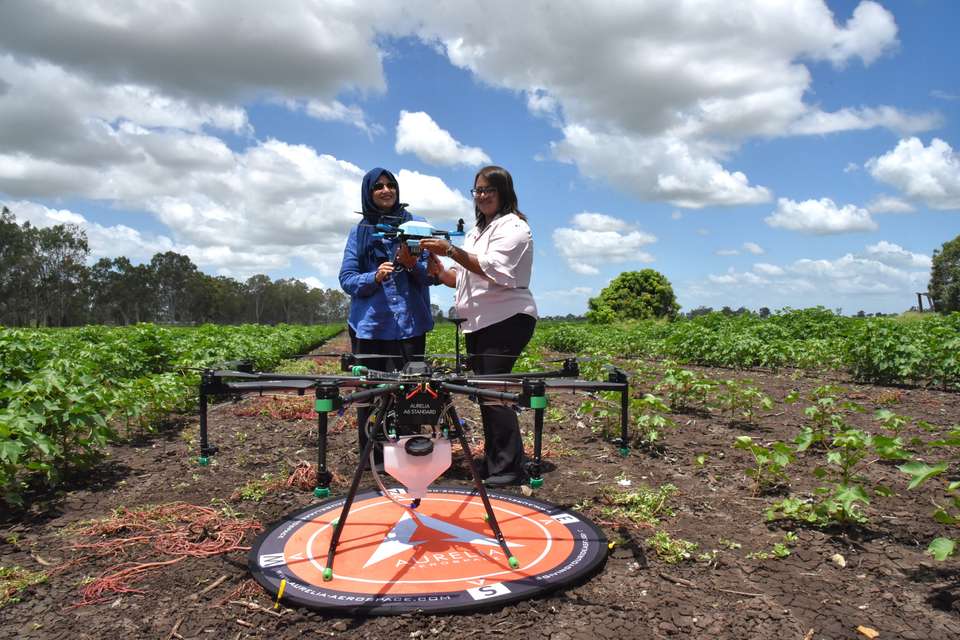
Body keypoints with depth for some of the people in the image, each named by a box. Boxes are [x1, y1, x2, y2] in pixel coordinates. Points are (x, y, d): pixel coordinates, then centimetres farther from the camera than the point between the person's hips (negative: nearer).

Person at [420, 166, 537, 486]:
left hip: (507, 319, -9)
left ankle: (508, 467, -5)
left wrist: (450, 250, -23)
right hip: (478, 323, 9)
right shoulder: (477, 231, 24)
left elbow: (492, 269, -18)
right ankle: (493, 463, 16)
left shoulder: (513, 226, -3)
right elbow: (464, 279, 23)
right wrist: (441, 272, 3)